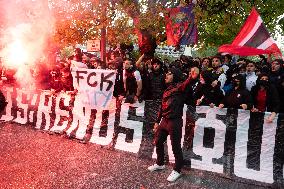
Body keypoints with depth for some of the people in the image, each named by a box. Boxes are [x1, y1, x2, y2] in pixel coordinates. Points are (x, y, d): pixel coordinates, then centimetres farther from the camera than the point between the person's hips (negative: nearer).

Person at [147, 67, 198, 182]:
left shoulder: (180, 87, -9)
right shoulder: (168, 89, 16)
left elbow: (187, 83, -34)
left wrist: (192, 76, -56)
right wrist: (157, 121, 20)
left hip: (175, 121, -8)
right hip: (164, 120, 8)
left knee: (176, 147, 2)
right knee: (158, 142, 19)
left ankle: (177, 170, 20)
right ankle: (160, 164, 39)